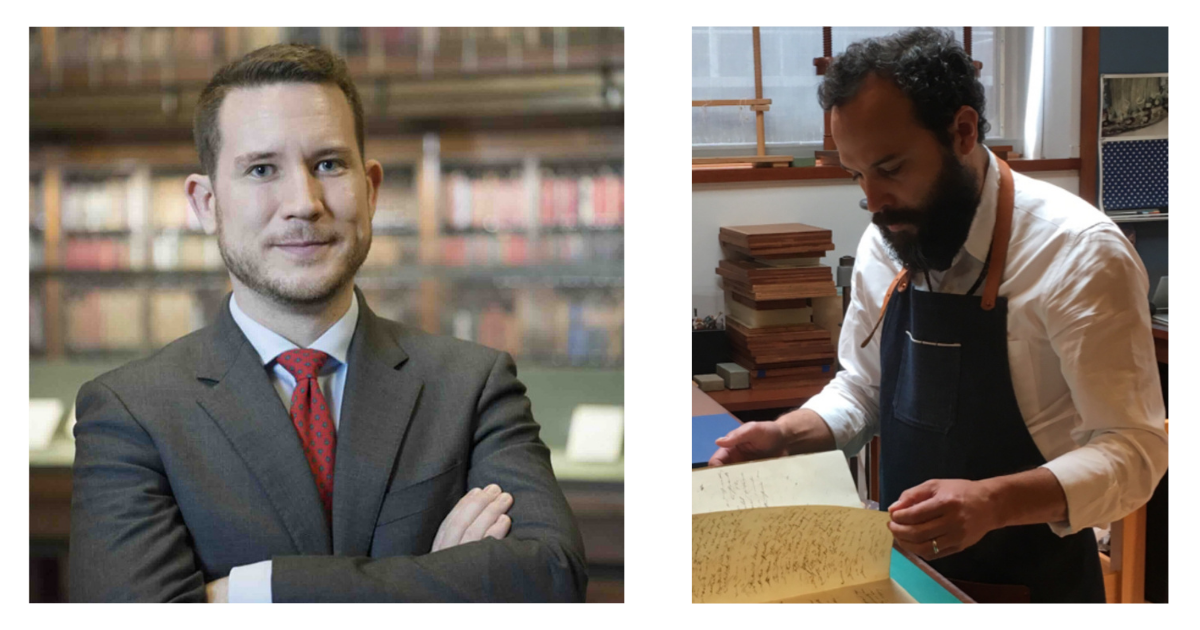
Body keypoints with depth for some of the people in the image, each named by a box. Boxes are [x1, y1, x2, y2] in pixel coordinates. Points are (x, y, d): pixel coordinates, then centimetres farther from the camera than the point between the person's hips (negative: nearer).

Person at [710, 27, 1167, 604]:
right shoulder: (883, 244, -2)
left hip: (1032, 578, -5)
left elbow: (1134, 450, -21)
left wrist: (993, 502, -36)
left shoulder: (1081, 253, -19)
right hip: (908, 565, 5)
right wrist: (787, 436, -7)